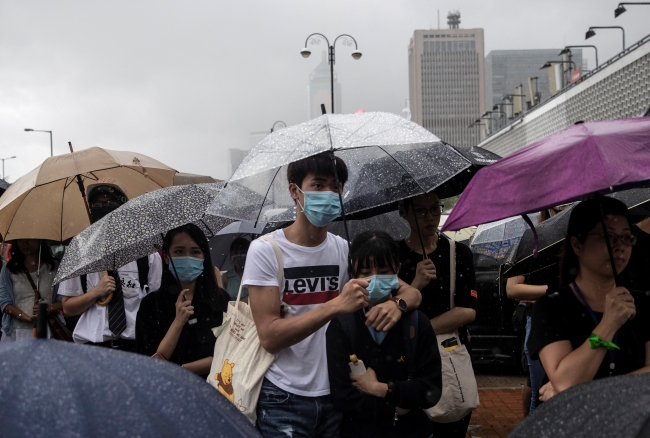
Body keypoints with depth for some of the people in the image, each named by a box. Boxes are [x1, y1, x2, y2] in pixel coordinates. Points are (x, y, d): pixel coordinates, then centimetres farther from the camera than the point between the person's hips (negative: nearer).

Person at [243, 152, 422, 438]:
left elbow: (412, 294, 4)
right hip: (284, 400, -4)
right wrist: (337, 305, -28)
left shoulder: (346, 250, 3)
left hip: (337, 394, 4)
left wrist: (397, 304, -21)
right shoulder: (265, 250, -10)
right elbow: (270, 337, -18)